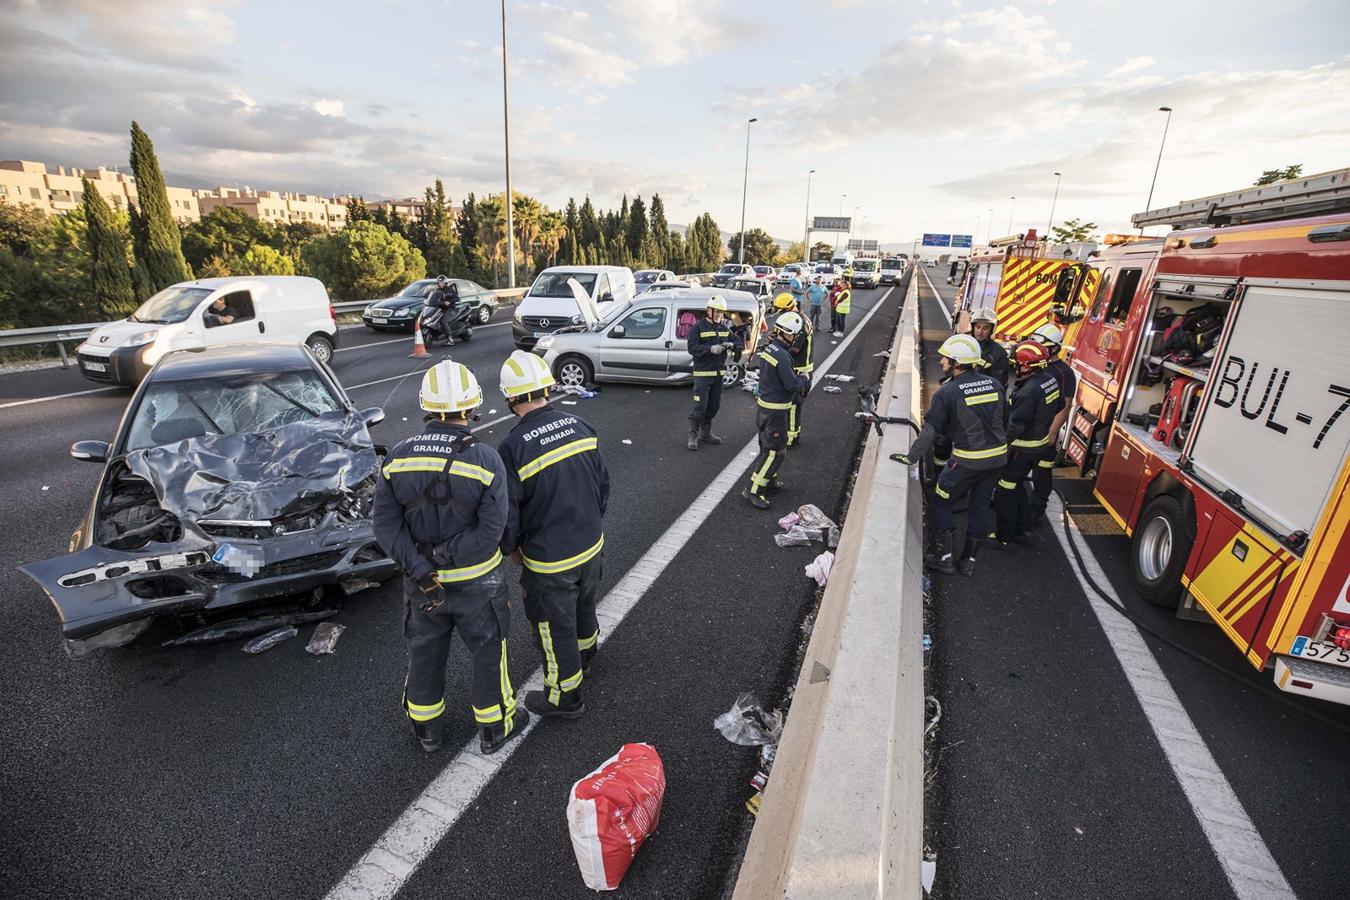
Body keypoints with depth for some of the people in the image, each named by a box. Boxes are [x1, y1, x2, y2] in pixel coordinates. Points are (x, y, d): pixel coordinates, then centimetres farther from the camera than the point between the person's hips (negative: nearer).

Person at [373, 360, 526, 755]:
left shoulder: (398, 456, -10)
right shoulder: (485, 459, -21)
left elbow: (385, 524, -12)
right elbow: (490, 533, -25)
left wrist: (422, 570, -14)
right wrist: (442, 557, -16)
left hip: (419, 580, 4)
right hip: (476, 582, -3)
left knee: (424, 652, 24)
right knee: (489, 652, 18)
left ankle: (426, 729, 45)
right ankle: (495, 729, 37)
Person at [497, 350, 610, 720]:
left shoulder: (512, 448, -24)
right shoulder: (580, 426, -8)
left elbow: (506, 515, -16)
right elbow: (603, 485, 2)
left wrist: (511, 547, 5)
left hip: (549, 562, -6)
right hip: (592, 547, 6)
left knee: (555, 628, 15)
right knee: (584, 603, 30)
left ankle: (564, 698, 36)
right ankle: (585, 654, 58)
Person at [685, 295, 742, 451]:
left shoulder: (724, 328, 11)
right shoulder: (698, 327, -7)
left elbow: (740, 343, 13)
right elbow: (692, 348, -16)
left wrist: (732, 345, -10)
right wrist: (710, 349, -28)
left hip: (718, 373, 7)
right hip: (702, 373, -6)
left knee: (714, 406, 14)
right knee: (700, 407, -8)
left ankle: (705, 433, 29)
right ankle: (693, 436, 5)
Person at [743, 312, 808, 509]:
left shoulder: (768, 349, 5)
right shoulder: (782, 356, -24)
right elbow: (792, 384, -22)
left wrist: (796, 381, 7)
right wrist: (804, 380, -1)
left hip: (764, 404, 10)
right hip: (775, 409, -10)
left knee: (768, 445, 22)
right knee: (775, 451, -3)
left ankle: (770, 480, 37)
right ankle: (754, 490, -1)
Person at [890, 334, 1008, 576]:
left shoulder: (948, 392, -15)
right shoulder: (994, 384, 2)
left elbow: (931, 430, -16)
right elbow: (1003, 418, 13)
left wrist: (911, 457, -11)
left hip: (967, 460, -6)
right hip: (997, 457, 6)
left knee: (941, 503, 12)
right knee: (979, 506, 17)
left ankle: (944, 557, 15)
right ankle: (969, 560, 26)